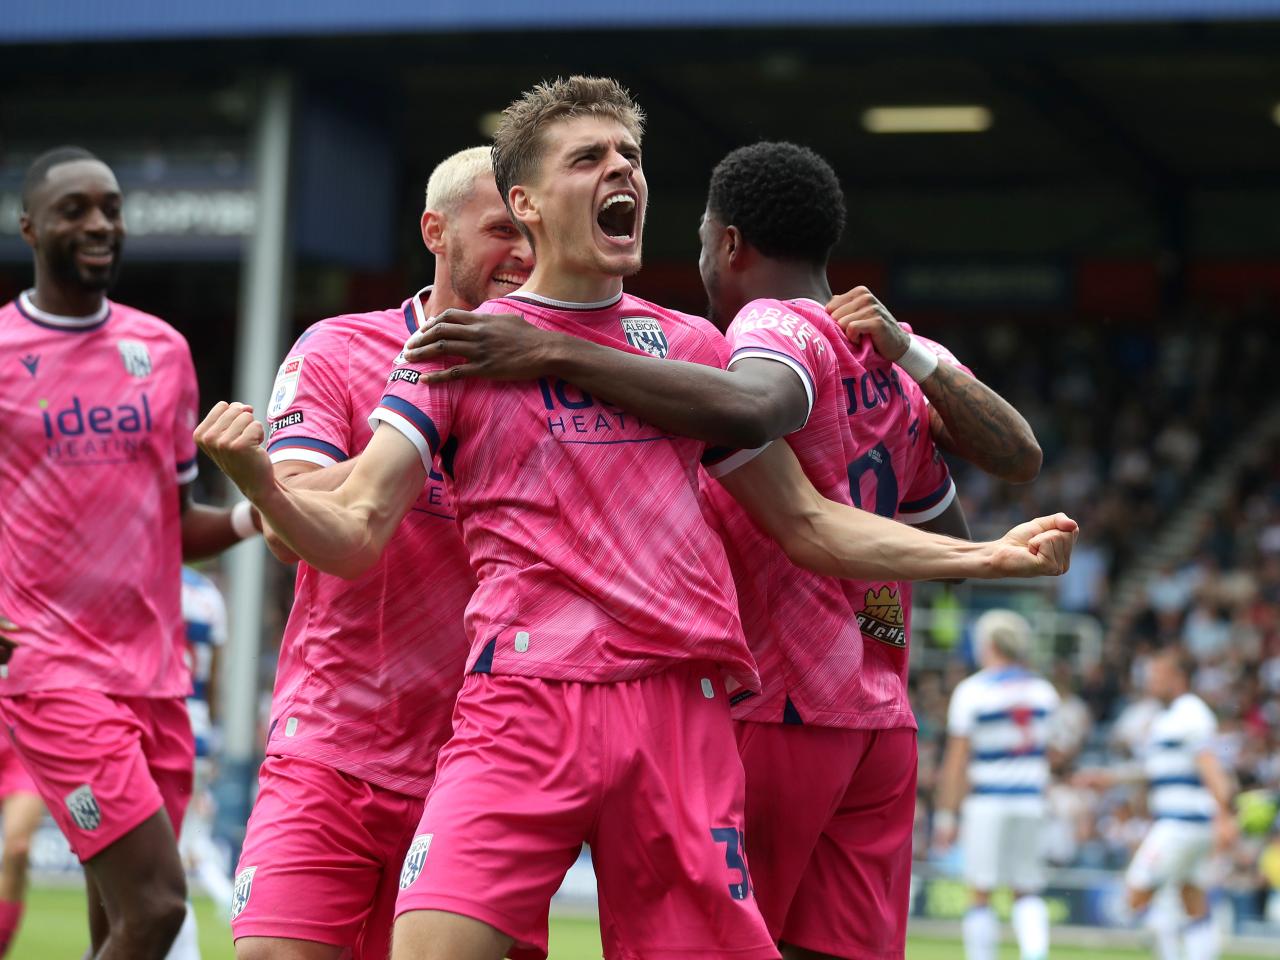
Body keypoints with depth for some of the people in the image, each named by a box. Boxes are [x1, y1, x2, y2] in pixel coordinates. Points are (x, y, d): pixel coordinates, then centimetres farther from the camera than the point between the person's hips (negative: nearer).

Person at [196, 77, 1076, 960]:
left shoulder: (692, 346, 17)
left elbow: (803, 522, 22)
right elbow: (355, 534, 0)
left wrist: (983, 556, 14)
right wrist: (259, 483, -21)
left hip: (682, 705, 3)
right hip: (526, 694, -3)